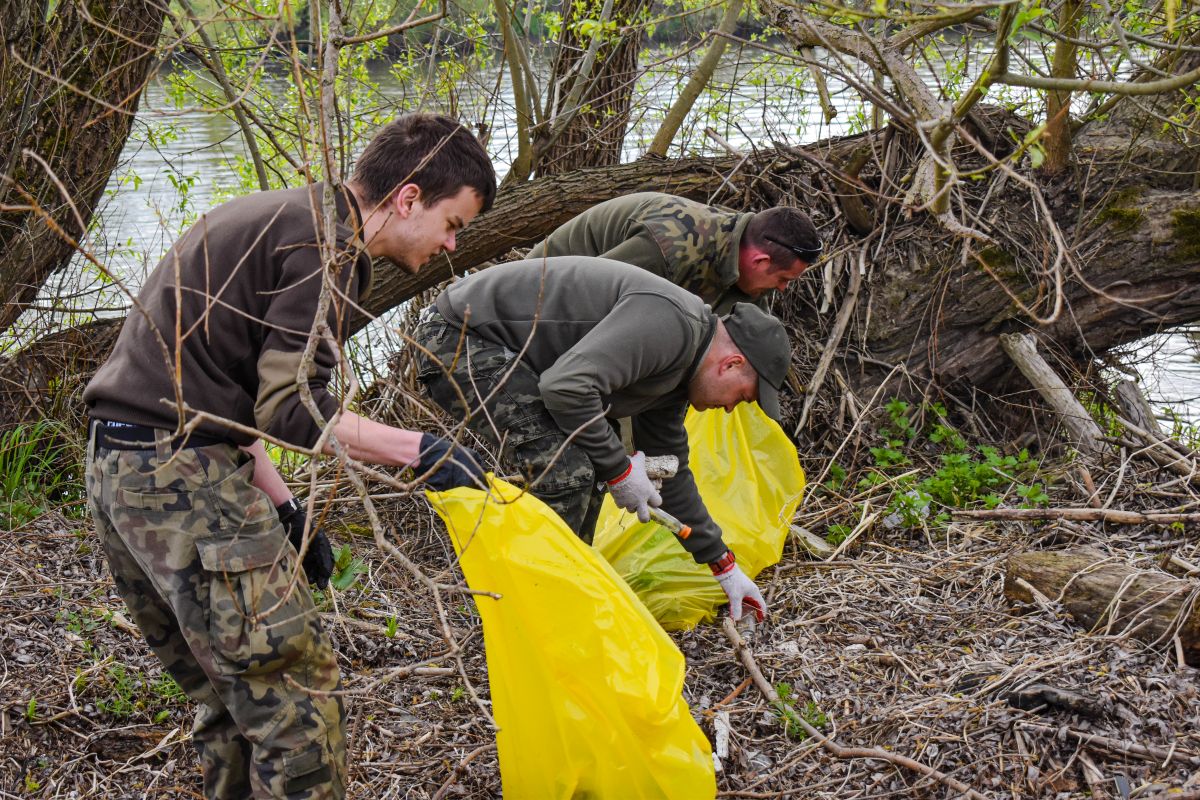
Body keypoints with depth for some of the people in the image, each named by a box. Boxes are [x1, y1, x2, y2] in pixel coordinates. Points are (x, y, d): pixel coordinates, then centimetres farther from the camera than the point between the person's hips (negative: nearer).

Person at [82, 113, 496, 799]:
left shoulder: (282, 216, 19)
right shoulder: (330, 241, -12)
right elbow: (290, 406, -18)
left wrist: (282, 508, 18)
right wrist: (417, 449, -12)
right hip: (183, 471, -10)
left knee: (235, 694, 17)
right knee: (296, 688, -6)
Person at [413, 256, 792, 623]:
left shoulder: (674, 374, 12)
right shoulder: (669, 320, -21)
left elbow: (669, 472, 22)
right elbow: (567, 385, -31)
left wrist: (724, 565, 27)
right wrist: (619, 469, -18)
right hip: (457, 340, -11)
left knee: (586, 467, 13)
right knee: (565, 470, -17)